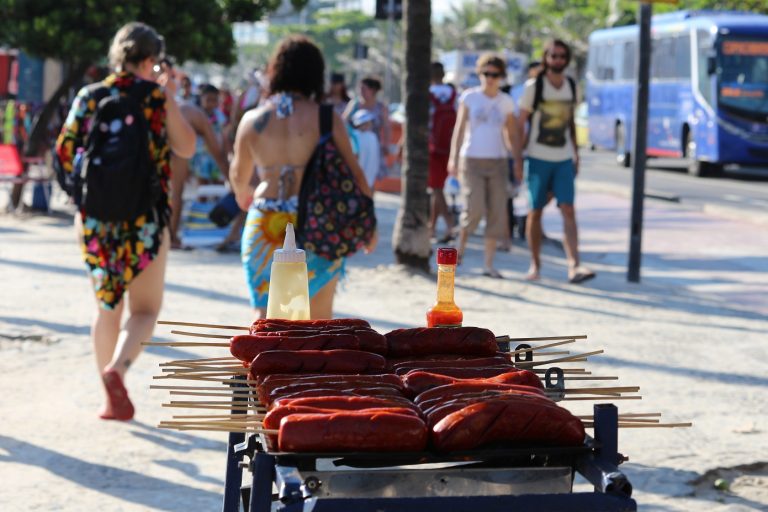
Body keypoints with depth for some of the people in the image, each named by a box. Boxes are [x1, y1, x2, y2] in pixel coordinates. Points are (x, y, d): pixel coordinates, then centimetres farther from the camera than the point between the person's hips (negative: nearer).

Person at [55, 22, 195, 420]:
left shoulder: (89, 97, 1)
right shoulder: (156, 96, -6)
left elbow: (64, 153, 2)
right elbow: (187, 148, 3)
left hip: (94, 217, 3)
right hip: (146, 218, -3)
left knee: (107, 307, 15)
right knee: (145, 309, 9)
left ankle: (112, 398, 17)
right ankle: (117, 367, -18)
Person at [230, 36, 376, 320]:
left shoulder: (252, 120, 0)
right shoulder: (326, 118, -7)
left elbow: (238, 175, 14)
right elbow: (354, 173, -5)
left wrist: (243, 194, 37)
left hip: (266, 228, 2)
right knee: (319, 321, 13)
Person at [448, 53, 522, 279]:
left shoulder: (506, 102, 8)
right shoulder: (469, 97, 1)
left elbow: (512, 135, 13)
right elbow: (459, 129, 0)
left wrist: (519, 163, 7)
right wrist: (453, 159, -8)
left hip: (497, 161, 3)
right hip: (471, 159, -3)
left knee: (497, 214, -1)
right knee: (474, 208, -17)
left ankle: (488, 264, 6)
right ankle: (461, 245, 11)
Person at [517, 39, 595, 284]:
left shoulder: (571, 86, 8)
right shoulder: (533, 86, -4)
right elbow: (520, 123, -2)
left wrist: (576, 154, 15)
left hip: (564, 159, 3)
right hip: (538, 159, -3)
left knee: (568, 210, -9)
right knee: (535, 211, 4)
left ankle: (574, 266, -17)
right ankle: (535, 264, 16)